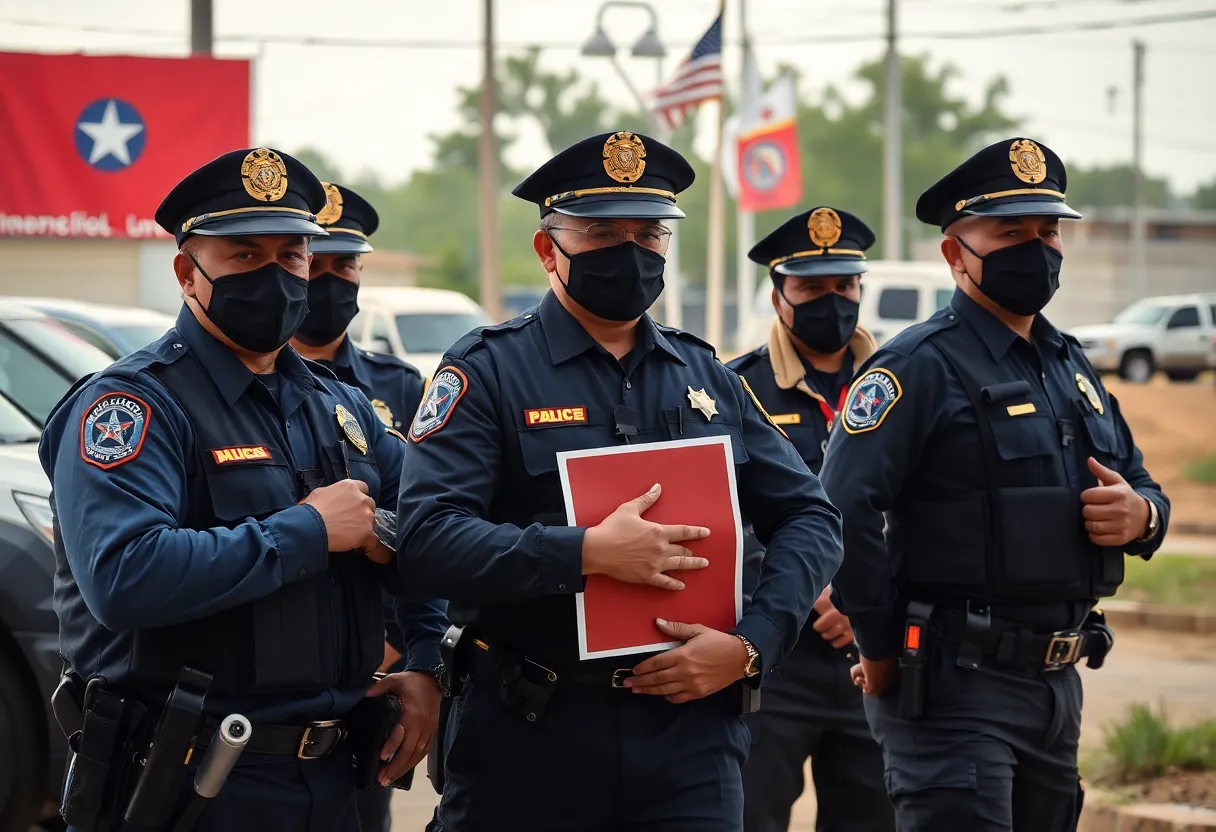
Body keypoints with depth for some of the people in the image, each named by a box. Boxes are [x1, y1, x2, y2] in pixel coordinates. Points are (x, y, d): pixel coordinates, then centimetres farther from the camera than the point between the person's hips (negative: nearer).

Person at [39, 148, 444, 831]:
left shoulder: (341, 407, 14)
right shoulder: (131, 404, -11)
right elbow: (124, 578, -27)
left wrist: (381, 534, -10)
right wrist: (309, 532, -20)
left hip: (331, 776, 7)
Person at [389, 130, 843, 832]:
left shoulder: (708, 378, 13)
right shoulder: (488, 372, -2)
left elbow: (810, 517, 13)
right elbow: (427, 533, -15)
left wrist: (750, 644, -2)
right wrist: (587, 553, -22)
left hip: (691, 728, 3)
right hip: (529, 740, -3)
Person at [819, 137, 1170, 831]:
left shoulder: (1071, 366, 16)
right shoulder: (923, 365, -10)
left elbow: (1141, 482, 25)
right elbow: (843, 509, -21)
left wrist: (1142, 513, -1)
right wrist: (882, 650, -15)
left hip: (1058, 683, 8)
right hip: (956, 686, -8)